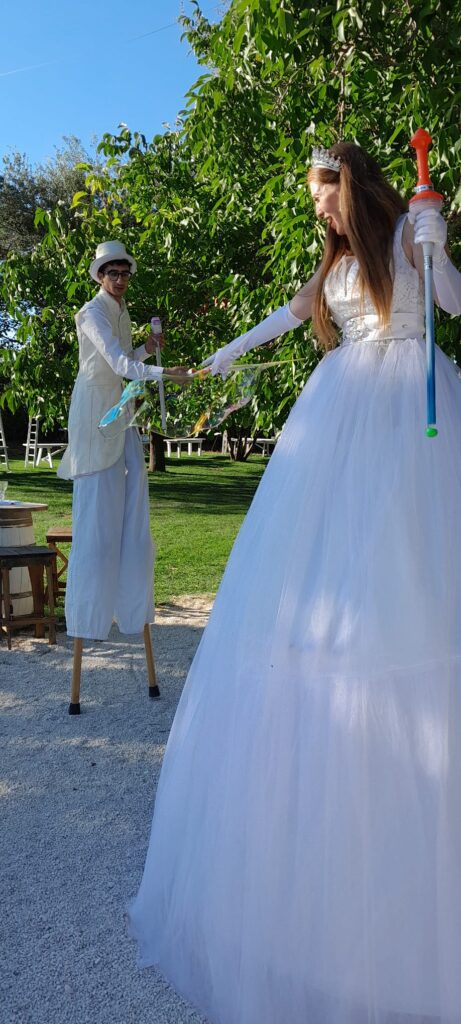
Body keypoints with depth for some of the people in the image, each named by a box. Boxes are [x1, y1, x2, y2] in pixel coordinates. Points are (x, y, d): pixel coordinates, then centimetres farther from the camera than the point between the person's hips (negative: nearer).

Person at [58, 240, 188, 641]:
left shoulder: (123, 313, 16)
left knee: (131, 505, 4)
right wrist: (161, 373, -40)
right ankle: (90, 612, 0)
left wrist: (148, 349, 5)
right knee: (97, 507, -8)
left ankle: (129, 605, 13)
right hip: (94, 406, -8)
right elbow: (118, 363, -26)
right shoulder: (93, 313, -11)